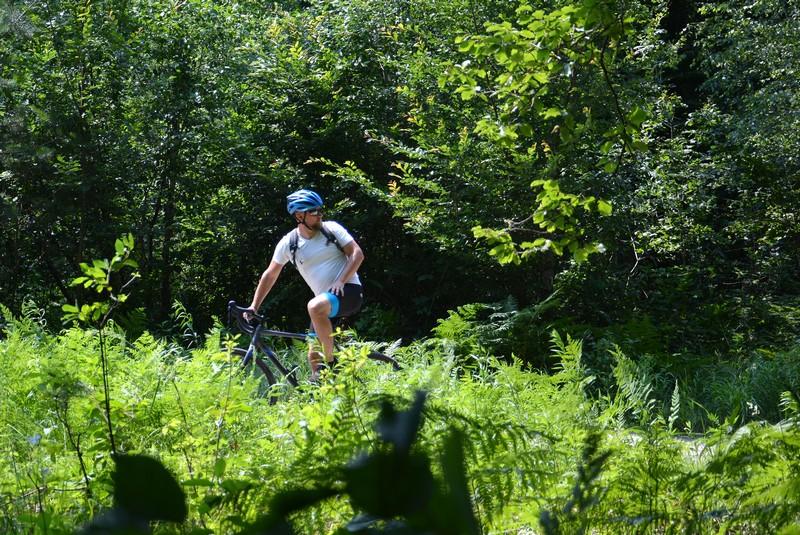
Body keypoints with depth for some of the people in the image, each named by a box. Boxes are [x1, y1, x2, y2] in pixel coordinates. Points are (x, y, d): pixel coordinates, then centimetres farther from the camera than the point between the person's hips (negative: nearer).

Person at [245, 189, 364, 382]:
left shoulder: (331, 229, -4)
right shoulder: (289, 243, 1)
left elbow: (357, 253, -6)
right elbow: (270, 275, 8)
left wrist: (341, 281, -19)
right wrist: (254, 306, 4)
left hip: (348, 291, -4)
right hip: (325, 301, 5)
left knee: (315, 306, -34)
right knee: (314, 356, -2)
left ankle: (332, 364, -23)